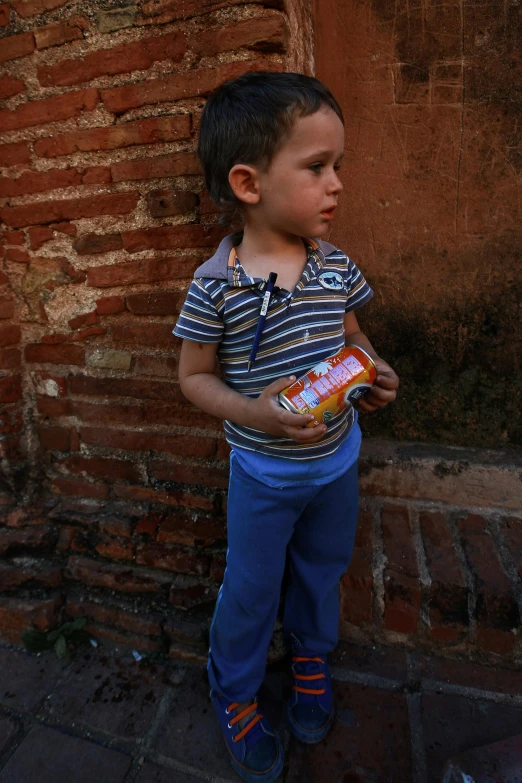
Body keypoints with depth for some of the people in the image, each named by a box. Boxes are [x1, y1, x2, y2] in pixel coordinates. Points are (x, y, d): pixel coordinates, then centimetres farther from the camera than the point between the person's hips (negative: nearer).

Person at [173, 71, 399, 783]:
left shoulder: (336, 265, -8)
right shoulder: (216, 284, -20)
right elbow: (194, 377, -11)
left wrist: (375, 375, -14)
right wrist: (254, 413, -28)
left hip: (337, 458, 5)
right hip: (263, 472, -4)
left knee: (323, 569, 26)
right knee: (250, 590, 17)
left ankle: (311, 655, 59)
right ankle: (234, 691, 49)